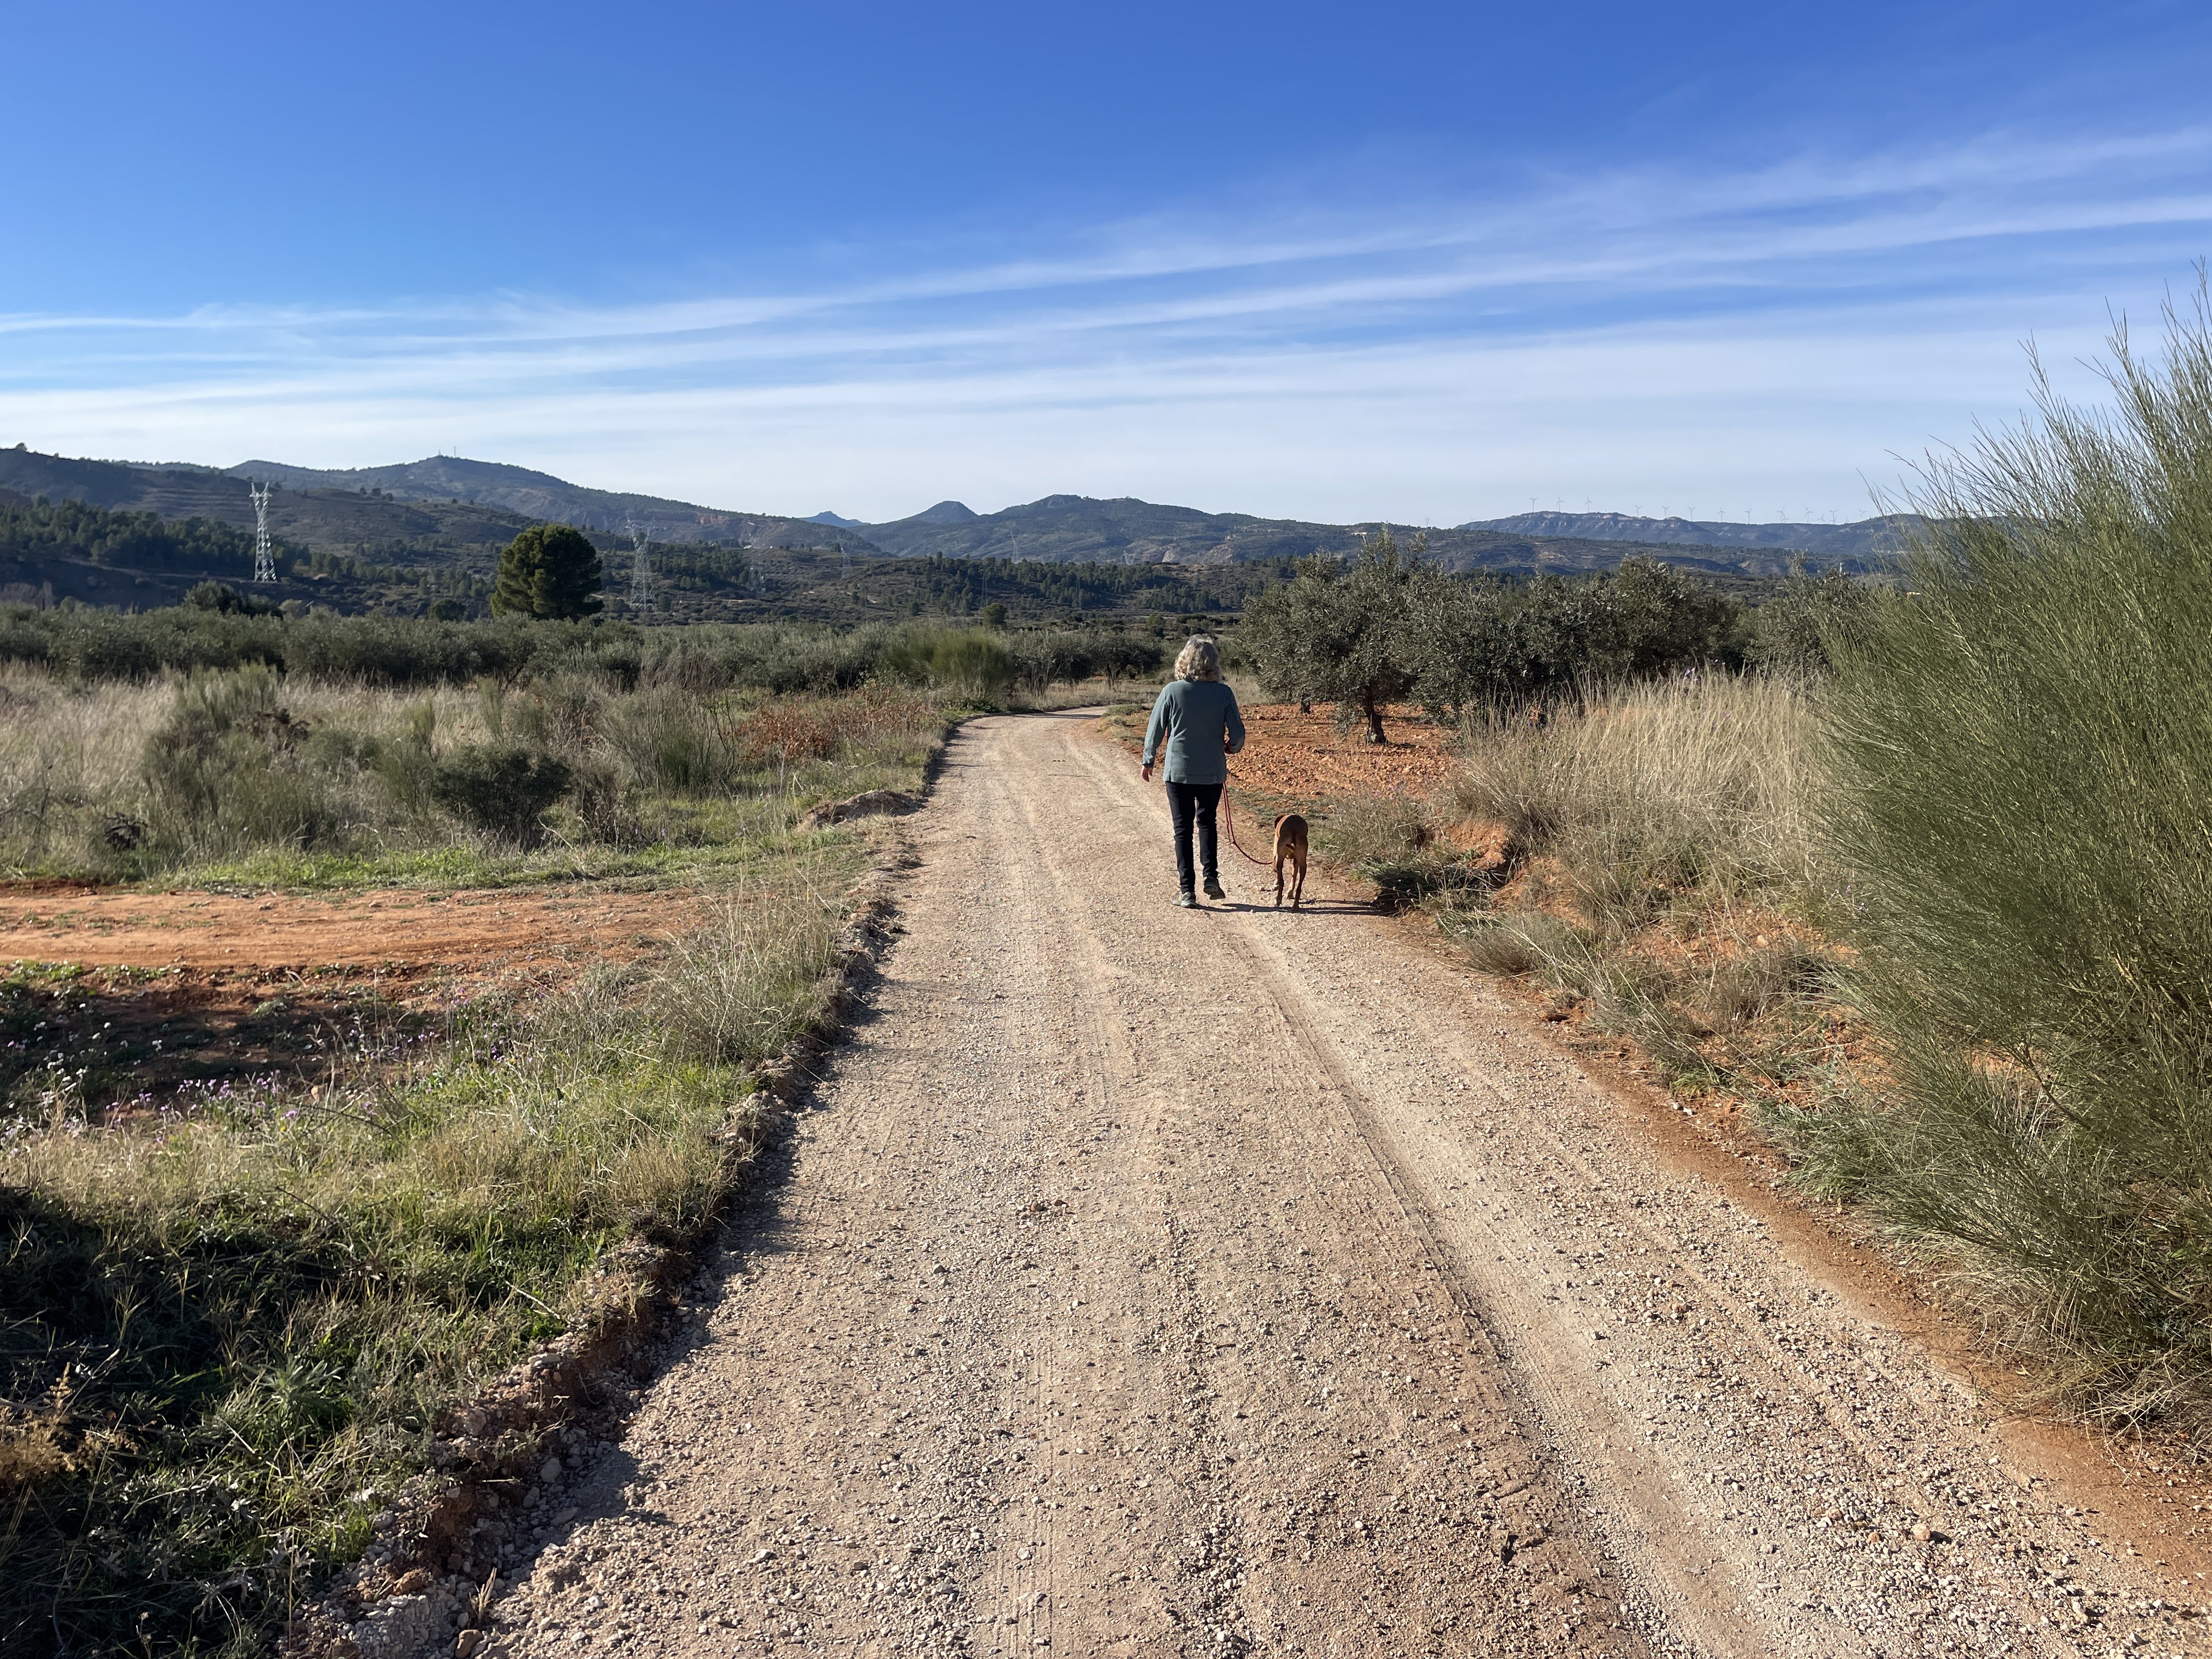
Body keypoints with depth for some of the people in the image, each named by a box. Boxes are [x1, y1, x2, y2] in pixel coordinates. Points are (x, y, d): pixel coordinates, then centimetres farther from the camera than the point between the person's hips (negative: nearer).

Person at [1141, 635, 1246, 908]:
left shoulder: (1172, 691, -9)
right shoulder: (1223, 693, -7)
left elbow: (1155, 729, -3)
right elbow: (1237, 733, -5)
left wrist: (1148, 761, 12)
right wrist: (1232, 747, 19)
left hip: (1179, 771, -1)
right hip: (1213, 772, 1)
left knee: (1183, 828, 6)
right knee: (1207, 823, 21)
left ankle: (1187, 890, 4)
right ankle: (1212, 878, 10)